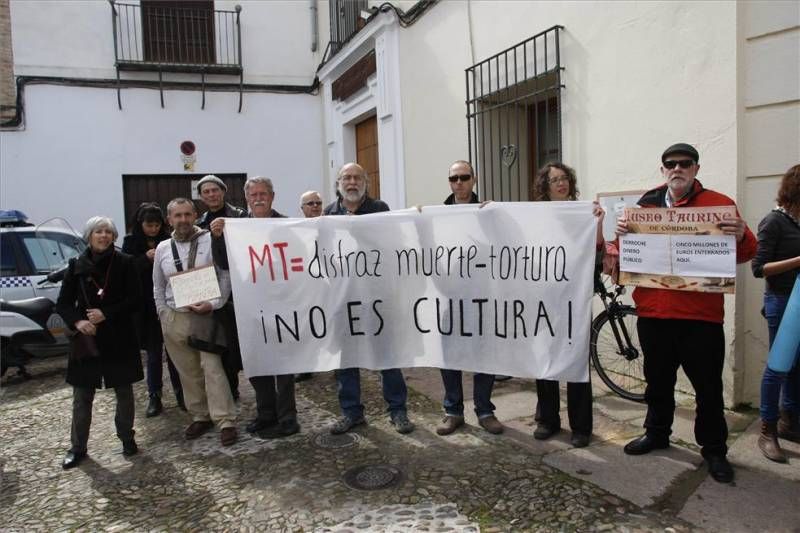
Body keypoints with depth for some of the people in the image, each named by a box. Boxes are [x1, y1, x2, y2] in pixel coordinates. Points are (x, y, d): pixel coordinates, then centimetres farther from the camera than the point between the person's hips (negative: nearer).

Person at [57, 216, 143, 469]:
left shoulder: (125, 263, -4)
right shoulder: (77, 265, 2)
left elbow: (135, 299, -6)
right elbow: (63, 303, 4)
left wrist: (106, 314, -16)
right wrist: (77, 322, -13)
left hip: (120, 339, -1)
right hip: (86, 338, 1)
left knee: (124, 391, 10)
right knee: (82, 396, 7)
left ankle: (127, 438, 26)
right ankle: (78, 447, 20)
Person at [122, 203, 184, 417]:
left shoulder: (168, 240, 0)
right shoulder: (131, 242, 4)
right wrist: (146, 258, -16)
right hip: (146, 307, 1)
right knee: (153, 353, 8)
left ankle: (180, 393, 16)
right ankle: (154, 397, 18)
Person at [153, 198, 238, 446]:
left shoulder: (211, 241, -4)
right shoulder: (162, 248, 9)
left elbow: (225, 276, -5)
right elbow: (158, 287, 17)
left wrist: (213, 304, -15)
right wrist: (164, 314, 9)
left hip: (205, 315, -4)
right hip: (174, 318, 4)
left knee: (212, 368, -8)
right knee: (188, 372, 10)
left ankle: (226, 421, -5)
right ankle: (200, 416, 22)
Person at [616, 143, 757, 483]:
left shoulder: (719, 203, 1)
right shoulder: (646, 204, 8)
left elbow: (745, 254, 1)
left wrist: (741, 236, -22)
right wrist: (620, 232, -10)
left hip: (701, 315, -3)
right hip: (653, 312, 3)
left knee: (708, 387, 5)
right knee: (658, 381, 17)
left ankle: (714, 449, 23)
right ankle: (656, 433, 35)